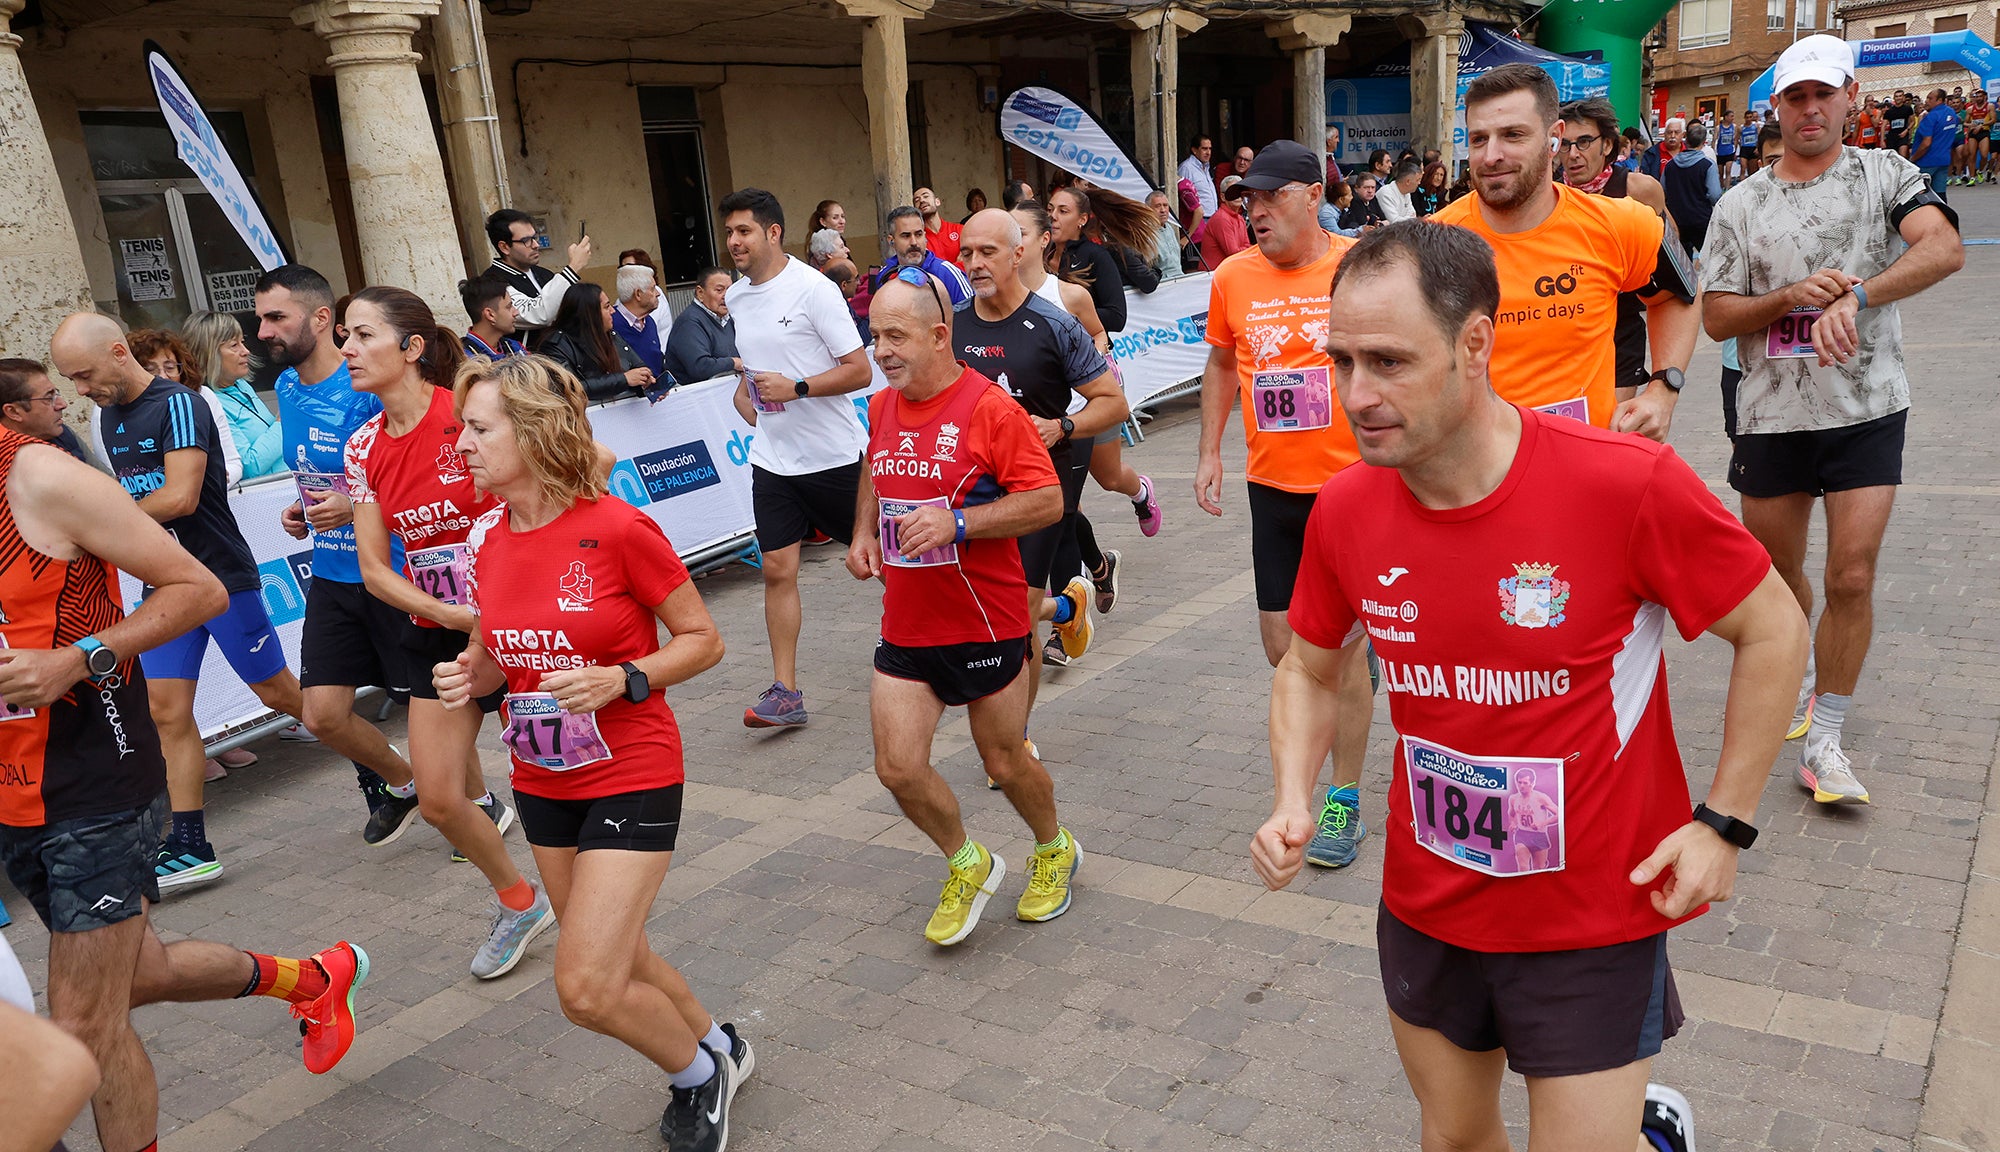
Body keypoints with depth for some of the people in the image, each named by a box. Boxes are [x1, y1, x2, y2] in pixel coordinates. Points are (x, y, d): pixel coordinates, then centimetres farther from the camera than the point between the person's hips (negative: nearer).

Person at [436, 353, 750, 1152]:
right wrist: (470, 677, -8)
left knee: (587, 987, -10)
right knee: (613, 961, 19)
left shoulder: (618, 529, -19)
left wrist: (622, 681, -25)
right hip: (542, 781, 7)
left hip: (631, 779, -7)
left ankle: (699, 1073, 19)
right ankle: (717, 1047, 45)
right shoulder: (487, 541, 0)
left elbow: (702, 640, -11)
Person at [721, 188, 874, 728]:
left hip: (835, 455, -5)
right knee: (777, 570, 0)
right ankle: (785, 690, 6)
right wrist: (747, 391, 7)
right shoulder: (737, 296, 8)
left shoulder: (814, 289, -14)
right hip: (773, 458, 5)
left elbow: (859, 370, -16)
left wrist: (796, 388, -24)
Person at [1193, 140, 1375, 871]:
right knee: (1280, 644, 8)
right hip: (1272, 486, 4)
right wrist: (1208, 452, 10)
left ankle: (1345, 800, 17)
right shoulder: (1233, 279, 0)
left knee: (1341, 645, 2)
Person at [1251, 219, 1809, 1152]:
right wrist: (1291, 803, -10)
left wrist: (1724, 823, -10)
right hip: (1424, 912, 4)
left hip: (1593, 928, -4)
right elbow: (1308, 668, 6)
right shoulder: (1345, 508, -11)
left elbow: (1772, 631, -7)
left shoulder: (1629, 485, -23)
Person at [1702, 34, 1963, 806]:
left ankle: (1824, 743, 7)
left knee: (1852, 579, -6)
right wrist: (1792, 296, -17)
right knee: (1775, 572, 14)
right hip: (1772, 416, 2)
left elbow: (1945, 249, -18)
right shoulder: (1740, 205, 4)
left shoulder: (1884, 175, 0)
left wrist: (1855, 295, -33)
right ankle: (1801, 678, 43)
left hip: (1867, 413, -2)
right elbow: (1715, 317, 1)